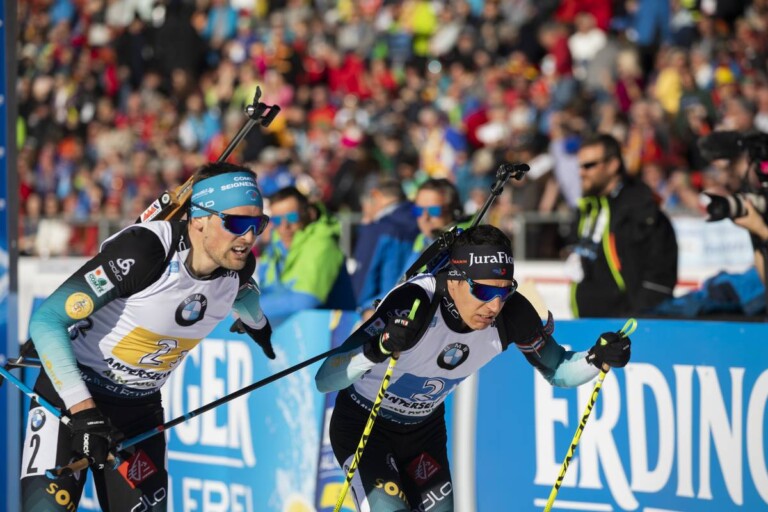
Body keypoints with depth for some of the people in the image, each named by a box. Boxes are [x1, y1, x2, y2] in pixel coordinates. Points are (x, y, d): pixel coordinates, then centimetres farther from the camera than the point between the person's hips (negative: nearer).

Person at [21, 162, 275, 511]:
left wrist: (256, 322, 43)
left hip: (140, 409, 6)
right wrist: (82, 409, -32)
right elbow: (46, 321, -27)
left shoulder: (238, 266, -8)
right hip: (68, 392, -6)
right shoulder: (143, 251, -28)